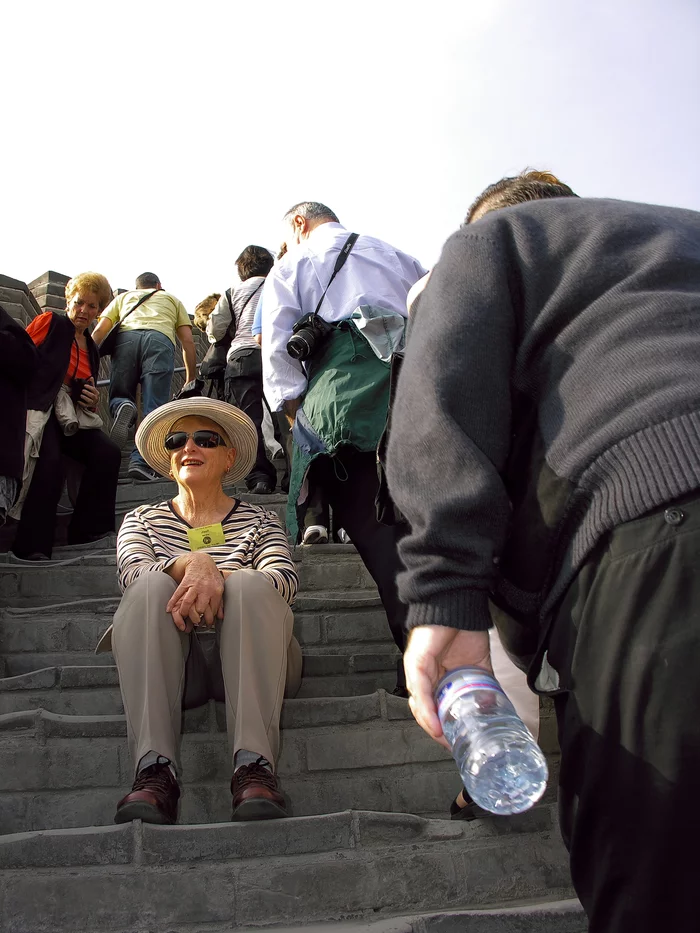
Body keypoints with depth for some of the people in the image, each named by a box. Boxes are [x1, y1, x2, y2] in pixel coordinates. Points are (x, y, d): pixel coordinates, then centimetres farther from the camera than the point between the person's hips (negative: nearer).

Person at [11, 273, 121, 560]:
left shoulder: (91, 350, 23)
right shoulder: (49, 322, 6)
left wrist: (92, 402, 7)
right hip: (37, 408, -6)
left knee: (107, 452, -20)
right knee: (51, 464, -32)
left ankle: (87, 532, -12)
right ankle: (31, 546, -25)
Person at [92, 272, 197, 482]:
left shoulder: (123, 297, 36)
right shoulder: (172, 299, 36)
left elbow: (99, 331, 19)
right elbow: (188, 341, 23)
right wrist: (191, 379, 26)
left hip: (126, 338, 1)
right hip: (161, 340, -1)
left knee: (119, 399, 15)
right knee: (153, 409, -5)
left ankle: (123, 408, -20)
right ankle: (141, 461, -22)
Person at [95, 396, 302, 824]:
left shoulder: (258, 520, 18)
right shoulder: (142, 519, 21)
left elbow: (286, 579, -3)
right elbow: (132, 572, -2)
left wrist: (219, 577, -24)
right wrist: (192, 563, -24)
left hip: (247, 661, 0)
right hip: (169, 663, 1)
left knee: (248, 584, -28)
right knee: (153, 586, -26)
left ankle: (255, 765, -41)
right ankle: (155, 770, -40)